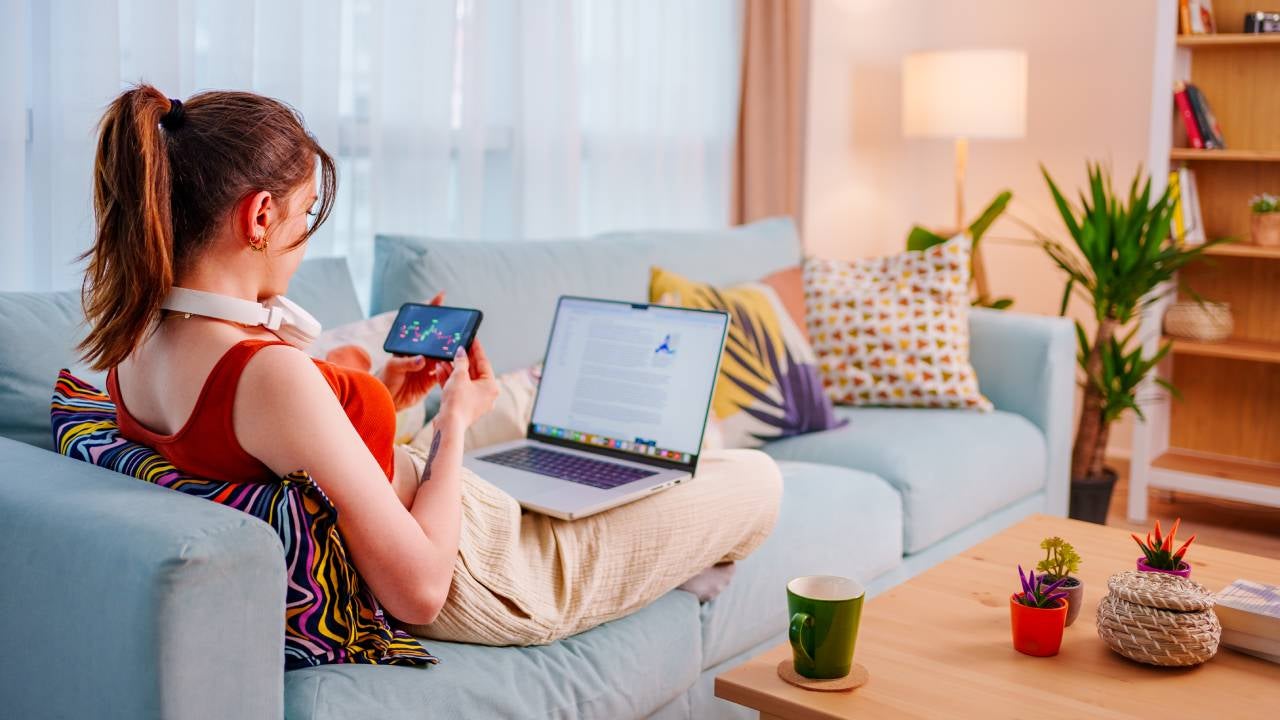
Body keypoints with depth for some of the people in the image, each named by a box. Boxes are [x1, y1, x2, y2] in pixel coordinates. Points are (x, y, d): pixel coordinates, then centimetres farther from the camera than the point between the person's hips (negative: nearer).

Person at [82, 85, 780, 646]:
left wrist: (381, 397, 3)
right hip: (480, 578, -9)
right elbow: (420, 591, -31)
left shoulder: (133, 348, -8)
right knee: (757, 479, 6)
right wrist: (454, 420, -19)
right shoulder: (272, 375, -37)